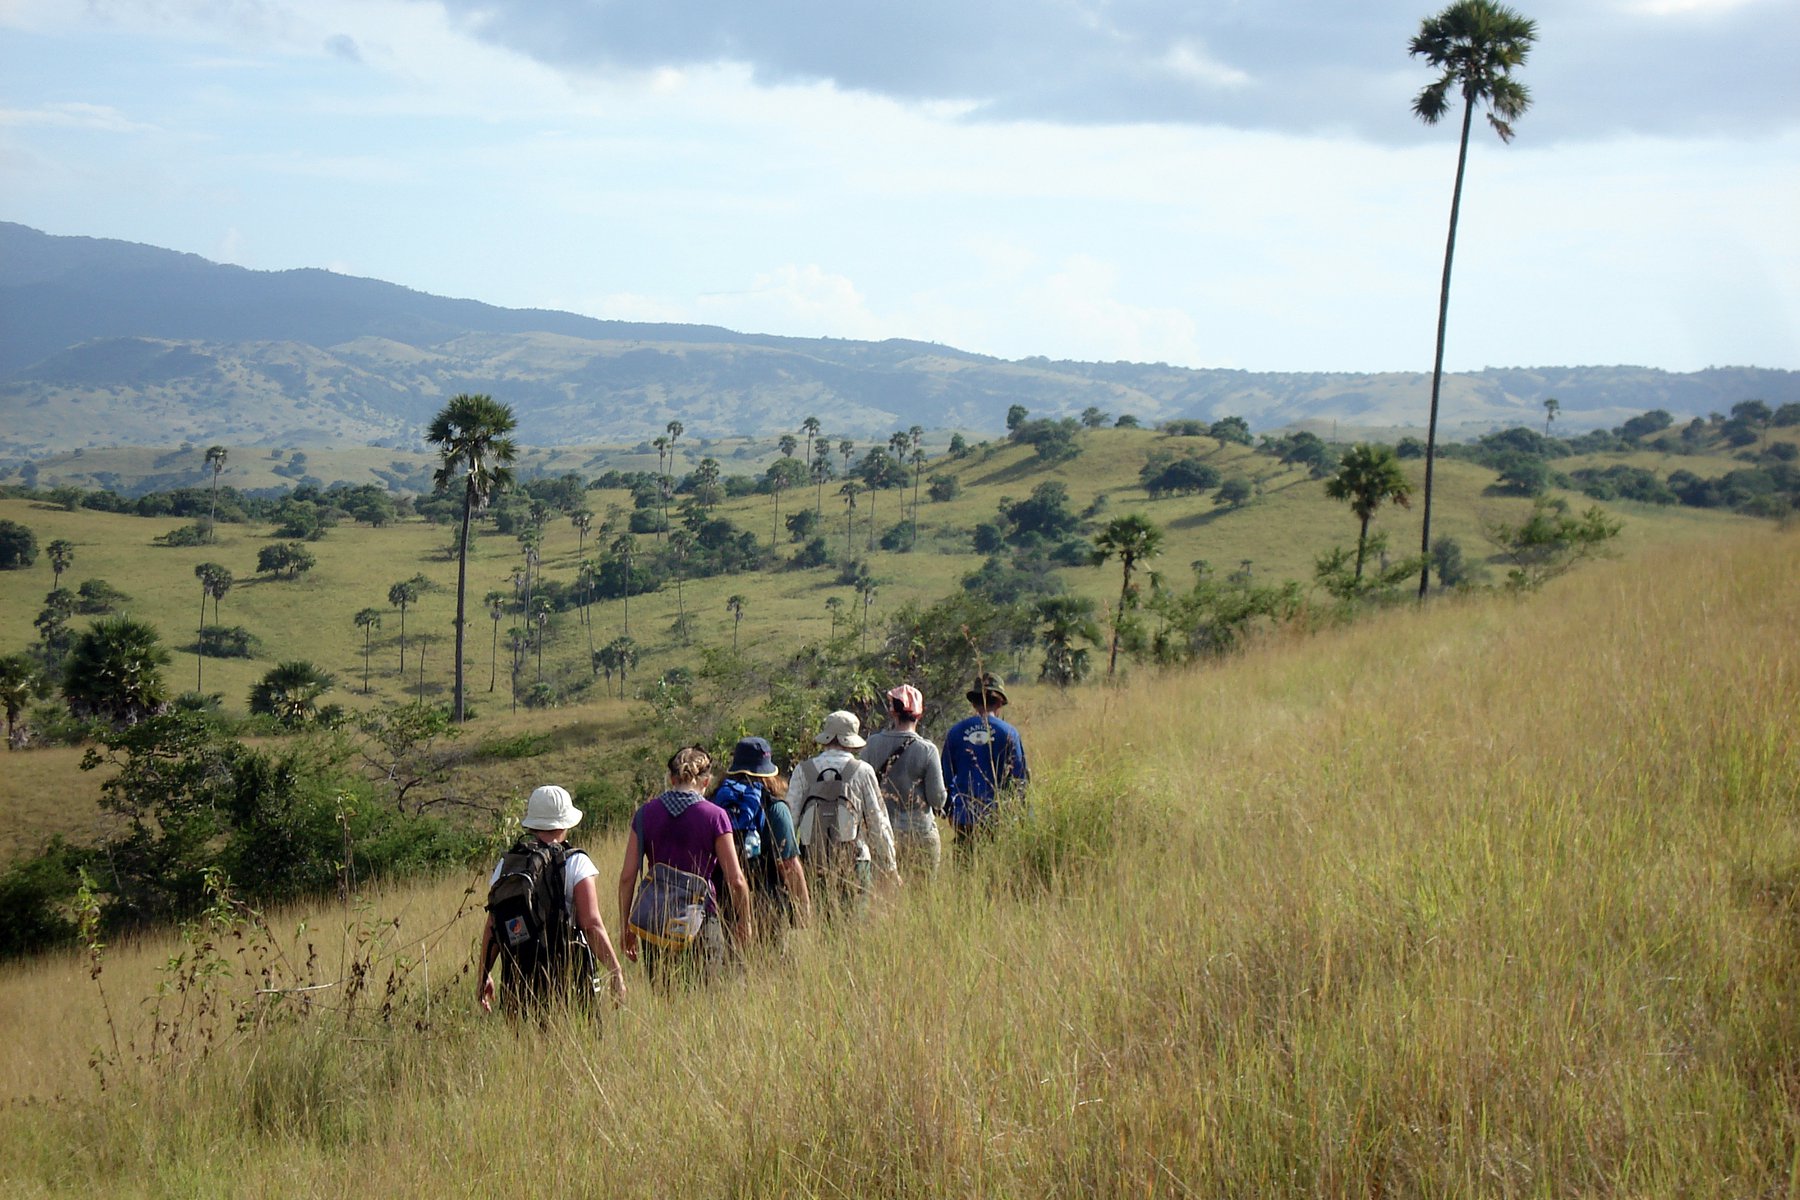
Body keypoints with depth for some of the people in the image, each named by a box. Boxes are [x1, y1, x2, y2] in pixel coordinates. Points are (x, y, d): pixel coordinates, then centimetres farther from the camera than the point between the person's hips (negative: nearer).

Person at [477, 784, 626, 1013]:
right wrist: (615, 971, -7)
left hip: (517, 977, 4)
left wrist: (483, 974, 18)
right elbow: (591, 924, -10)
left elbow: (491, 925, 8)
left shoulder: (505, 864, 7)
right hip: (567, 975, -4)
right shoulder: (576, 863, -3)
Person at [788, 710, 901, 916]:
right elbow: (879, 822, 4)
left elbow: (790, 820, 4)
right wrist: (890, 867, 12)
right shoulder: (862, 771, 0)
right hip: (854, 865, -2)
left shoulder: (803, 771, 3)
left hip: (813, 865, 2)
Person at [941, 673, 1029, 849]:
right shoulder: (1008, 733, -3)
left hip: (963, 816, 2)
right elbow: (1019, 778, -2)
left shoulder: (955, 732, 4)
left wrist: (948, 812, 21)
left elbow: (946, 776, 11)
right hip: (998, 815, -2)